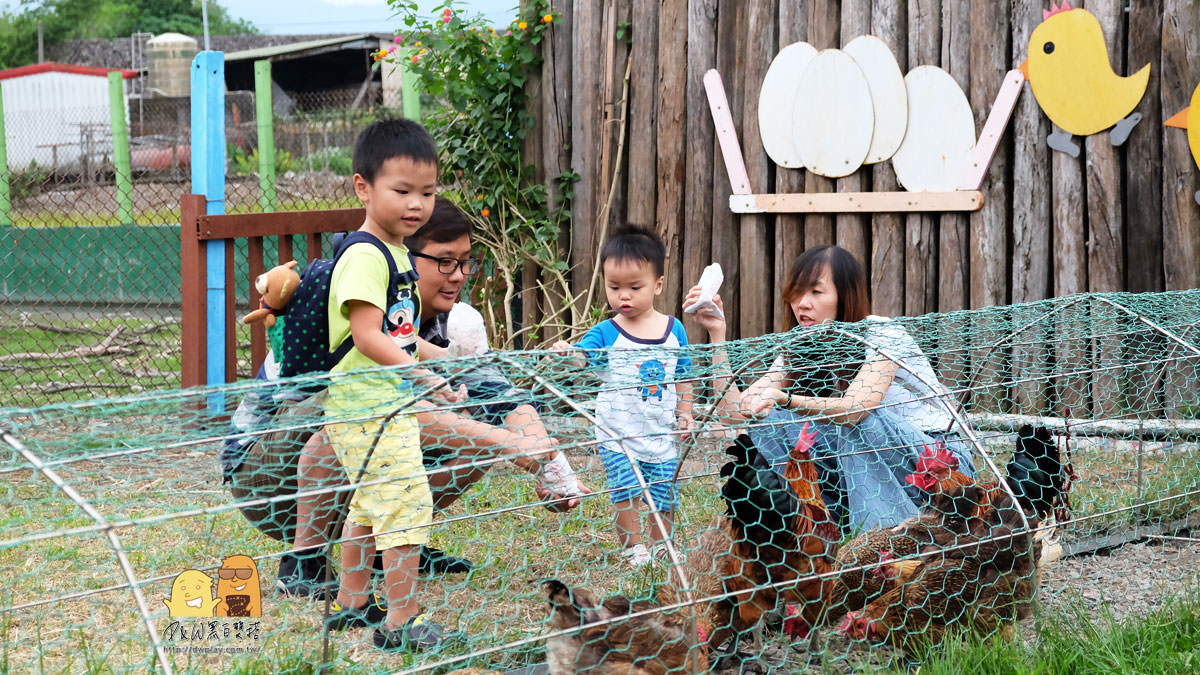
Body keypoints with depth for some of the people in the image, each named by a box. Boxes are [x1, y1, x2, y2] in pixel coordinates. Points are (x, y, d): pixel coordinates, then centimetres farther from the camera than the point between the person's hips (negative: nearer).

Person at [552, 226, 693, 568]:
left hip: (661, 434, 3)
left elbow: (683, 374, 12)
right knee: (624, 494, -7)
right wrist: (566, 351, -45)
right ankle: (633, 549, 12)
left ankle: (660, 548, 31)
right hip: (618, 433, -2)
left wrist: (685, 413, 10)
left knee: (664, 496, 10)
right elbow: (583, 355, -24)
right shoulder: (606, 333, -7)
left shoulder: (673, 329, 2)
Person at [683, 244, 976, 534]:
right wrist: (716, 333, -16)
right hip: (873, 465, 6)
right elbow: (737, 412, -10)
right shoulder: (796, 350, 1)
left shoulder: (883, 334, -18)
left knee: (857, 421, -34)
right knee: (767, 423, -11)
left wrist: (784, 399, -50)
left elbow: (855, 409, -36)